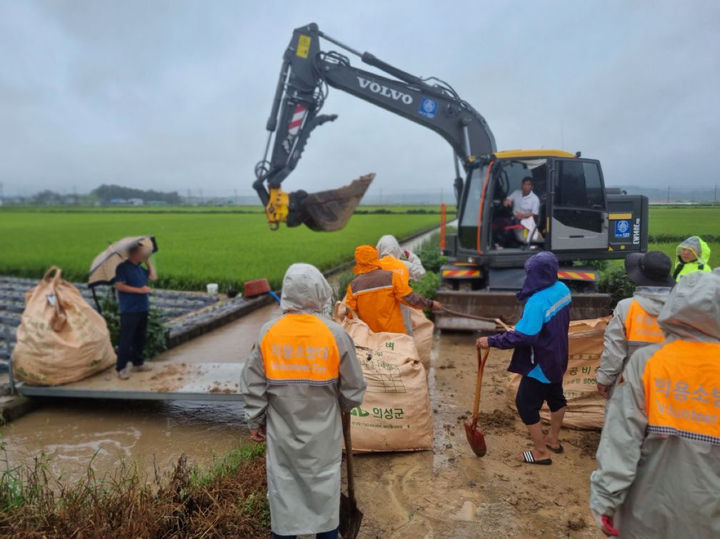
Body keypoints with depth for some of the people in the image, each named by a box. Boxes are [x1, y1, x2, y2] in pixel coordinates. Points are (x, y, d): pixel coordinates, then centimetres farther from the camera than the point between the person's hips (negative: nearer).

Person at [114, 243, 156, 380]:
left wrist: (148, 262, 12)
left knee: (139, 338, 14)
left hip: (142, 309, 8)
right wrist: (139, 290, -20)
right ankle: (121, 368, 0)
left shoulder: (140, 268, 15)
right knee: (126, 339, -5)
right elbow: (119, 285, -17)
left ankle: (138, 363, 25)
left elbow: (153, 276, 14)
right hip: (129, 310, -8)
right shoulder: (123, 267, -9)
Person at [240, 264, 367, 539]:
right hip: (323, 431, -1)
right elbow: (354, 387, -7)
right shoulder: (335, 334, -15)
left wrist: (255, 421, 10)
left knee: (282, 487, 16)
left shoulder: (268, 332, -10)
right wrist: (340, 408, 13)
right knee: (324, 486, 16)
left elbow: (253, 384, -4)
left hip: (282, 431, 1)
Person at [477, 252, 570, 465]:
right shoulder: (562, 289, -4)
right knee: (555, 396, 25)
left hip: (541, 363, -9)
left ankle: (541, 451, 18)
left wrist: (491, 341, -26)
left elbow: (523, 336, -32)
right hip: (557, 357, 9)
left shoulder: (537, 302, -32)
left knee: (526, 404, 6)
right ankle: (553, 439, 45)